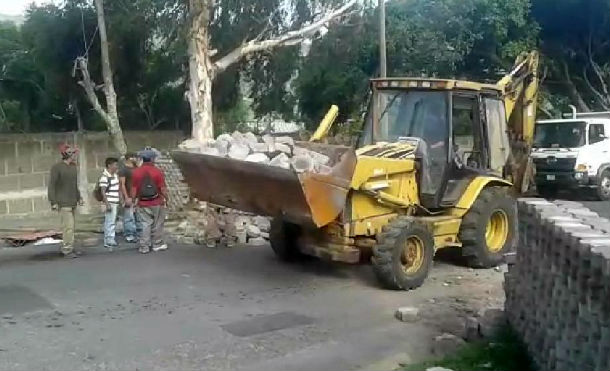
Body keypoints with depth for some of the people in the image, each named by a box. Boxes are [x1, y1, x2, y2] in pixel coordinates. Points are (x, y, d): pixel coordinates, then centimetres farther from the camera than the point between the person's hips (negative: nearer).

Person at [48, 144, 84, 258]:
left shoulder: (73, 167, 11)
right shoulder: (56, 167, -12)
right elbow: (51, 185, -13)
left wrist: (79, 198, 15)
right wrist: (53, 202, -18)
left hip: (72, 202, 8)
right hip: (63, 203, -8)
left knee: (70, 226, 11)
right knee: (68, 226, -11)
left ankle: (69, 248, 19)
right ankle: (67, 250, -5)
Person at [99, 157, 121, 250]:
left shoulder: (115, 175, 13)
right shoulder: (104, 177, -15)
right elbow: (103, 192, -18)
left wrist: (120, 199, 21)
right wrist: (107, 204, -22)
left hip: (115, 203, 9)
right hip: (109, 203, -9)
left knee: (112, 222, 13)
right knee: (110, 222, -8)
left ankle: (107, 242, 21)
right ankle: (109, 240, -4)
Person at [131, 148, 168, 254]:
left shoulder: (136, 172, -4)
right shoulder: (157, 171, -11)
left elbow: (134, 189, 0)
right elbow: (163, 188, -9)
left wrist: (133, 199, 12)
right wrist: (166, 198, 6)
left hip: (143, 204, 2)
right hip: (157, 203, -2)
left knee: (145, 225, 8)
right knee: (157, 225, 11)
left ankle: (144, 247, 8)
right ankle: (157, 244, 20)